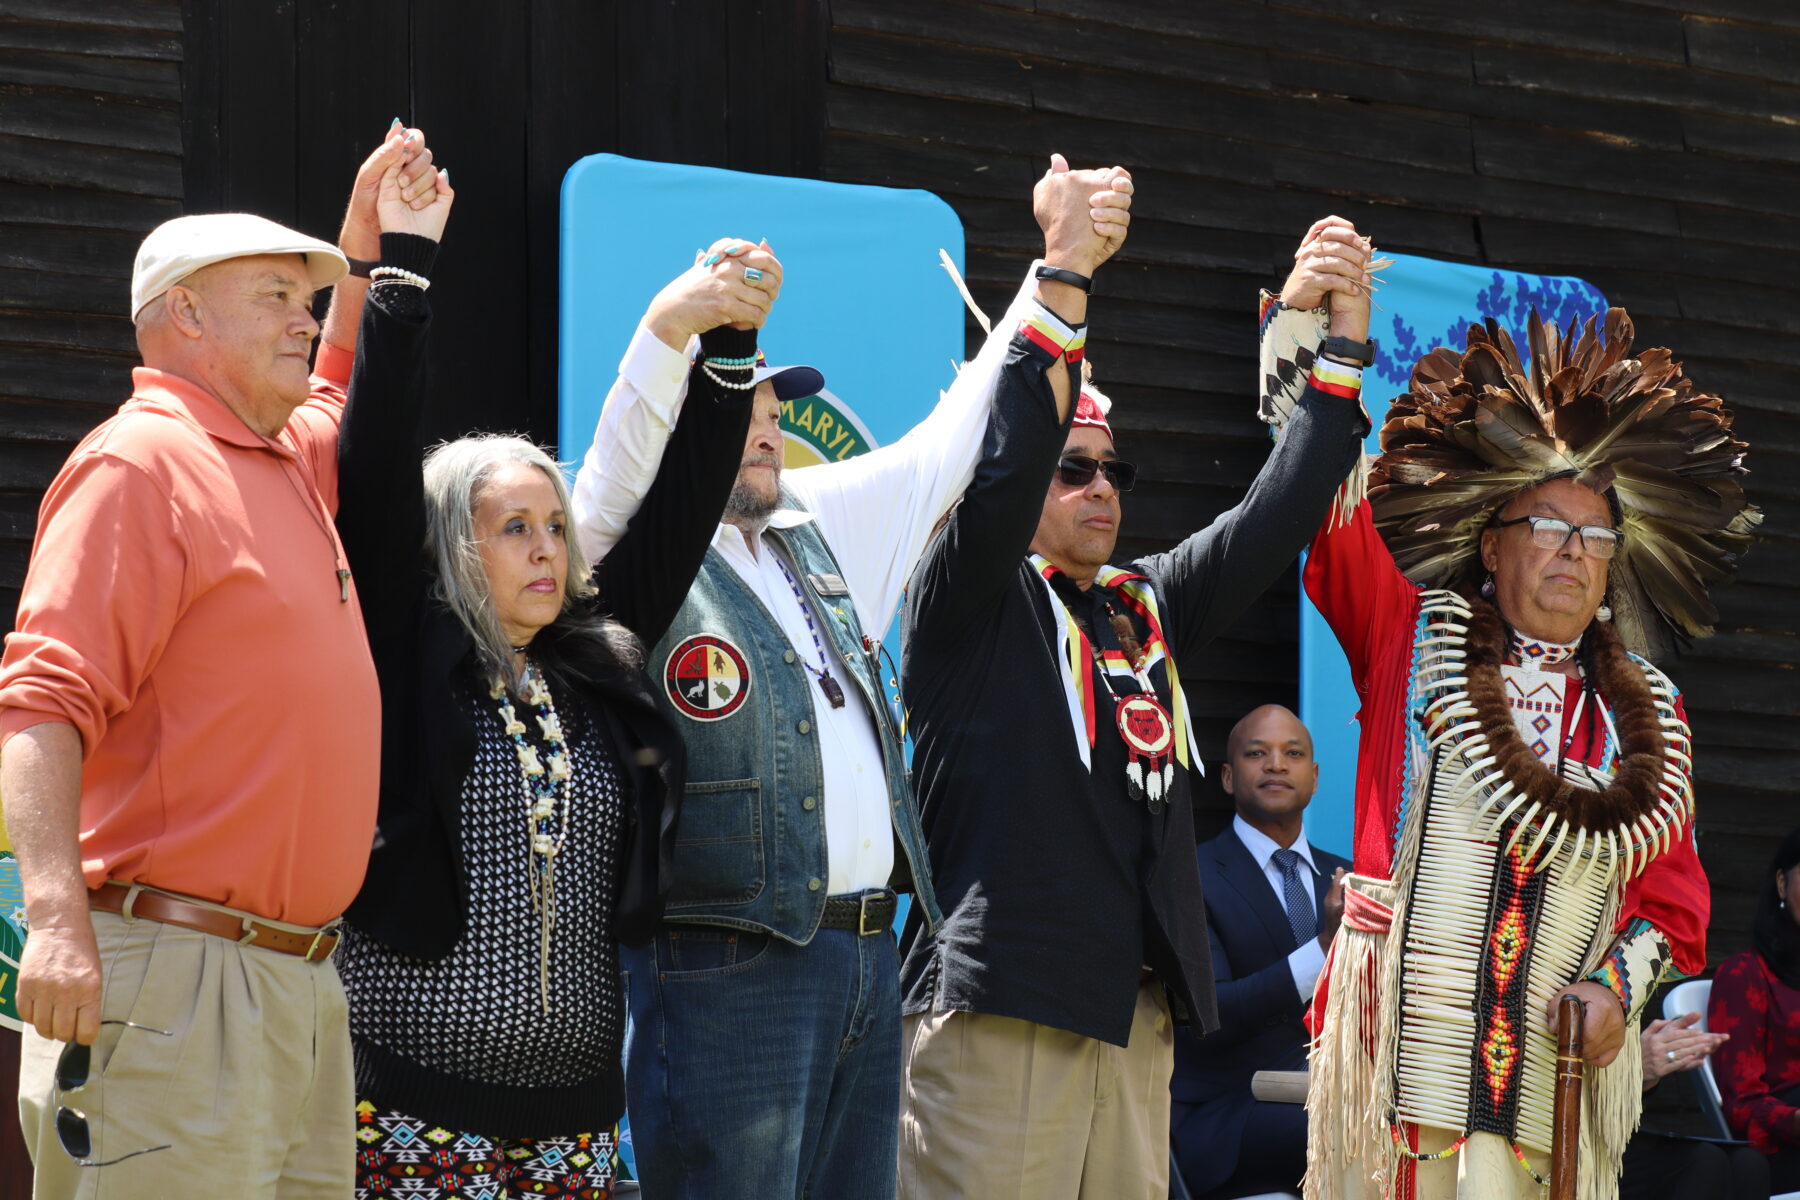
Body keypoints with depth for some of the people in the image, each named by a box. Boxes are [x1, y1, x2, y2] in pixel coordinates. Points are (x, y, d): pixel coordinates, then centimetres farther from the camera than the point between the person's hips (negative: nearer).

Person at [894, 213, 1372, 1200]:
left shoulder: (1148, 607, 22)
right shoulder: (966, 602, 2)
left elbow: (1270, 521, 15)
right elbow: (1000, 465, -14)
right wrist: (1062, 279, -18)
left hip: (1134, 1008, 7)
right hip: (998, 1006, -7)